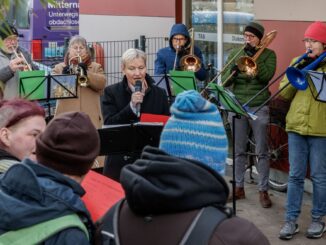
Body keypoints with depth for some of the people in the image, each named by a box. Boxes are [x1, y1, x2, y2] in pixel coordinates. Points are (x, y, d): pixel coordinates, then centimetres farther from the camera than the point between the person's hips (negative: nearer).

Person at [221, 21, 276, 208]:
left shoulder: (268, 54, 2)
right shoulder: (235, 54, 9)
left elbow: (267, 76, -15)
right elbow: (224, 81, 3)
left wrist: (253, 57, -18)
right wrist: (232, 73, -18)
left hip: (259, 107, -3)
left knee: (262, 152, 1)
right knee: (239, 151, 10)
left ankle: (264, 191, 9)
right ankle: (239, 188, 20)